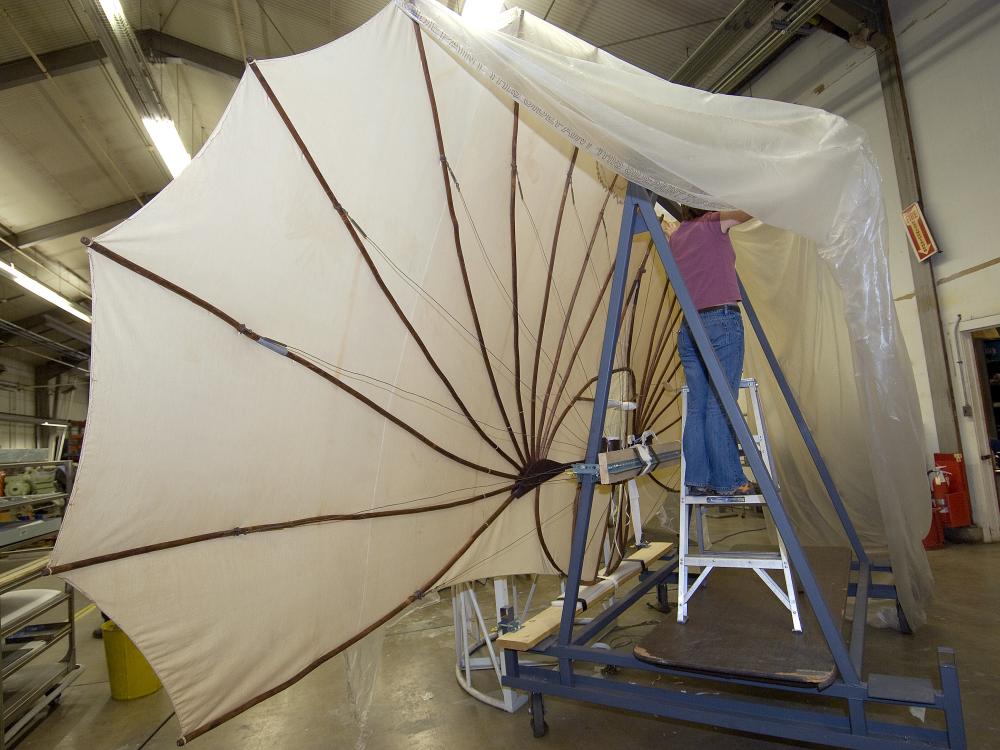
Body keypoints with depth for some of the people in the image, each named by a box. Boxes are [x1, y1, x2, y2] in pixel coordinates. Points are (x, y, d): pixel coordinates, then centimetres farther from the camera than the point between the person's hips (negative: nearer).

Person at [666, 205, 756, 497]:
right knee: (720, 404, -6)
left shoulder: (676, 235, 20)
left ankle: (698, 480, 8)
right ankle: (728, 481, 0)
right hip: (722, 321, -6)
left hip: (688, 327, 6)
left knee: (696, 406, 6)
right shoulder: (713, 224, 2)